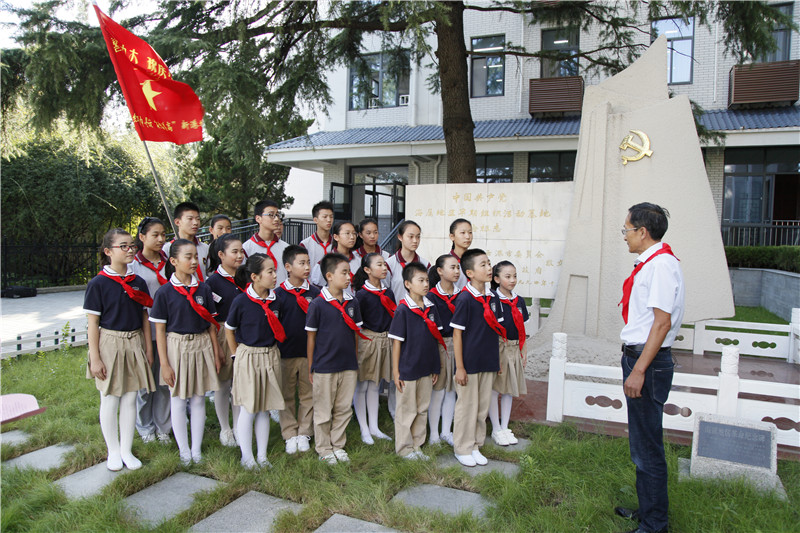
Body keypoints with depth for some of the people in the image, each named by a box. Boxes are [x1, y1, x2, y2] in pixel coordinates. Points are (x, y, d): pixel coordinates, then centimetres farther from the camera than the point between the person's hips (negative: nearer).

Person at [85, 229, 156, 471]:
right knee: (110, 401, 7)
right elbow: (93, 323, -8)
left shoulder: (138, 282, 4)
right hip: (110, 344, -4)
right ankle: (113, 452, 24)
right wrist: (95, 358, -10)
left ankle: (127, 450, 23)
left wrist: (148, 348, 9)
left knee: (130, 399, 10)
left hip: (134, 344, 4)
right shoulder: (98, 283, -9)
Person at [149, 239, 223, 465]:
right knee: (178, 400, 8)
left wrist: (216, 353, 7)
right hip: (177, 346, -3)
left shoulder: (203, 289, 1)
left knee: (198, 399, 10)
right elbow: (160, 330, -7)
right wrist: (164, 364, -9)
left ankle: (197, 449, 23)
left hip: (202, 346, 3)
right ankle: (184, 451, 22)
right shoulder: (165, 292, -9)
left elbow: (211, 323, 7)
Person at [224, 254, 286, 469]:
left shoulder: (274, 299, -1)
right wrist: (238, 356, 3)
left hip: (271, 357, 4)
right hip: (248, 357, -4)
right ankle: (247, 457, 21)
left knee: (264, 409, 12)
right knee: (248, 409, 5)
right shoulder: (242, 301, -14)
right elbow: (229, 329, -1)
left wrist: (270, 351, 9)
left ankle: (262, 455, 25)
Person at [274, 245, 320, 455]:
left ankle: (304, 434, 23)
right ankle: (290, 435, 22)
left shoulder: (315, 293, 1)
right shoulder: (278, 294, -3)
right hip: (286, 353, -1)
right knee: (286, 396, 9)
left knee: (308, 394, 8)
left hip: (310, 353, 1)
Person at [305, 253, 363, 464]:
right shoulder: (317, 304, -11)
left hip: (348, 366, 4)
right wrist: (310, 368, -3)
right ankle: (324, 449, 25)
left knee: (344, 409, 14)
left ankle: (338, 445, 30)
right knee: (323, 412, 9)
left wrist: (354, 360, 12)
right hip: (324, 366, -4)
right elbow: (311, 337, -5)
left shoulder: (352, 303, 2)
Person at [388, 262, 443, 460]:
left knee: (422, 409, 15)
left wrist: (436, 367, 10)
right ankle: (404, 448, 22)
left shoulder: (430, 307, 4)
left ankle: (417, 446, 28)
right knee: (406, 410, 7)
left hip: (426, 369, 6)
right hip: (408, 370, -6)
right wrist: (395, 371, -11)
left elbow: (435, 338, 10)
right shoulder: (403, 310, -13)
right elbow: (396, 342, -11)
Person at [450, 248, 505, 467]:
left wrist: (497, 360, 13)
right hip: (469, 363, -6)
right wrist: (460, 367, -14)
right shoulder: (464, 299, -15)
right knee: (467, 406, 6)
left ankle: (475, 446, 30)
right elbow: (457, 334, -14)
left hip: (488, 363, 6)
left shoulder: (492, 297, 5)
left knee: (483, 406, 15)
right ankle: (462, 449, 23)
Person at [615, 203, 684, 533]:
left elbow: (662, 323, -22)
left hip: (649, 361, -10)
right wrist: (634, 365, 18)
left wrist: (639, 370, -22)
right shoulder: (649, 263, 12)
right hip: (639, 357, 10)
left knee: (647, 447, 1)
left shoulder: (661, 264, -17)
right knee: (642, 444, 21)